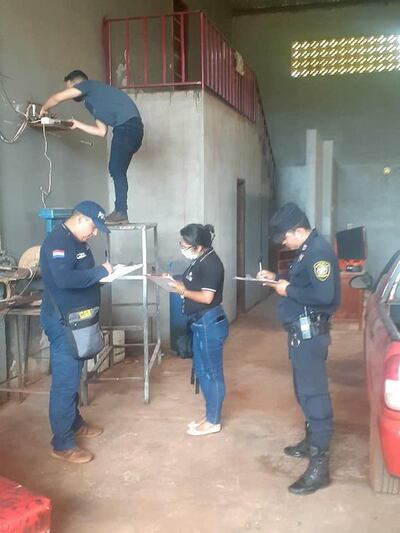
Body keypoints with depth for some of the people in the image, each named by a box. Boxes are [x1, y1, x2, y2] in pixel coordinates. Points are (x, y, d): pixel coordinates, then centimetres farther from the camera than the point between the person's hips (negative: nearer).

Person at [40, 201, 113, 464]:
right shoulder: (57, 241, -21)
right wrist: (100, 271, -25)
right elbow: (64, 279, -35)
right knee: (65, 381, -3)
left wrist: (102, 274, 3)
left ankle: (75, 423, 37)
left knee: (73, 377, 21)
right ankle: (63, 444, 7)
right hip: (63, 322, -10)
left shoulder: (77, 241, 11)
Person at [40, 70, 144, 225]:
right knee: (117, 170, 8)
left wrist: (44, 109, 20)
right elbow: (101, 131, 28)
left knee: (116, 169, -10)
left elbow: (56, 98, 1)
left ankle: (121, 212, -10)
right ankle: (120, 213, 8)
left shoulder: (88, 84, 8)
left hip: (127, 125, -9)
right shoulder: (94, 100, 32)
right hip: (133, 128, 9)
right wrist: (79, 125, 33)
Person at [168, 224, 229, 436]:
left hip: (210, 323, -10)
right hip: (200, 323, 10)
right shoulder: (200, 260, 10)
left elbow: (206, 297, -22)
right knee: (201, 370, 17)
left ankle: (213, 422, 16)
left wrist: (182, 291, -12)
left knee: (212, 372, 3)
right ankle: (210, 415, 31)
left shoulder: (210, 263, -20)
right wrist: (175, 282, 4)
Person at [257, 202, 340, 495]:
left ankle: (319, 466, 0)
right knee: (305, 390, 20)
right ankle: (311, 442, 37)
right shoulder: (308, 249, 12)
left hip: (310, 333, -11)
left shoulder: (319, 251, -19)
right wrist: (277, 278, 12)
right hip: (301, 331, 11)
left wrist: (288, 290, -18)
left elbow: (324, 295, -29)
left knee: (314, 393, -7)